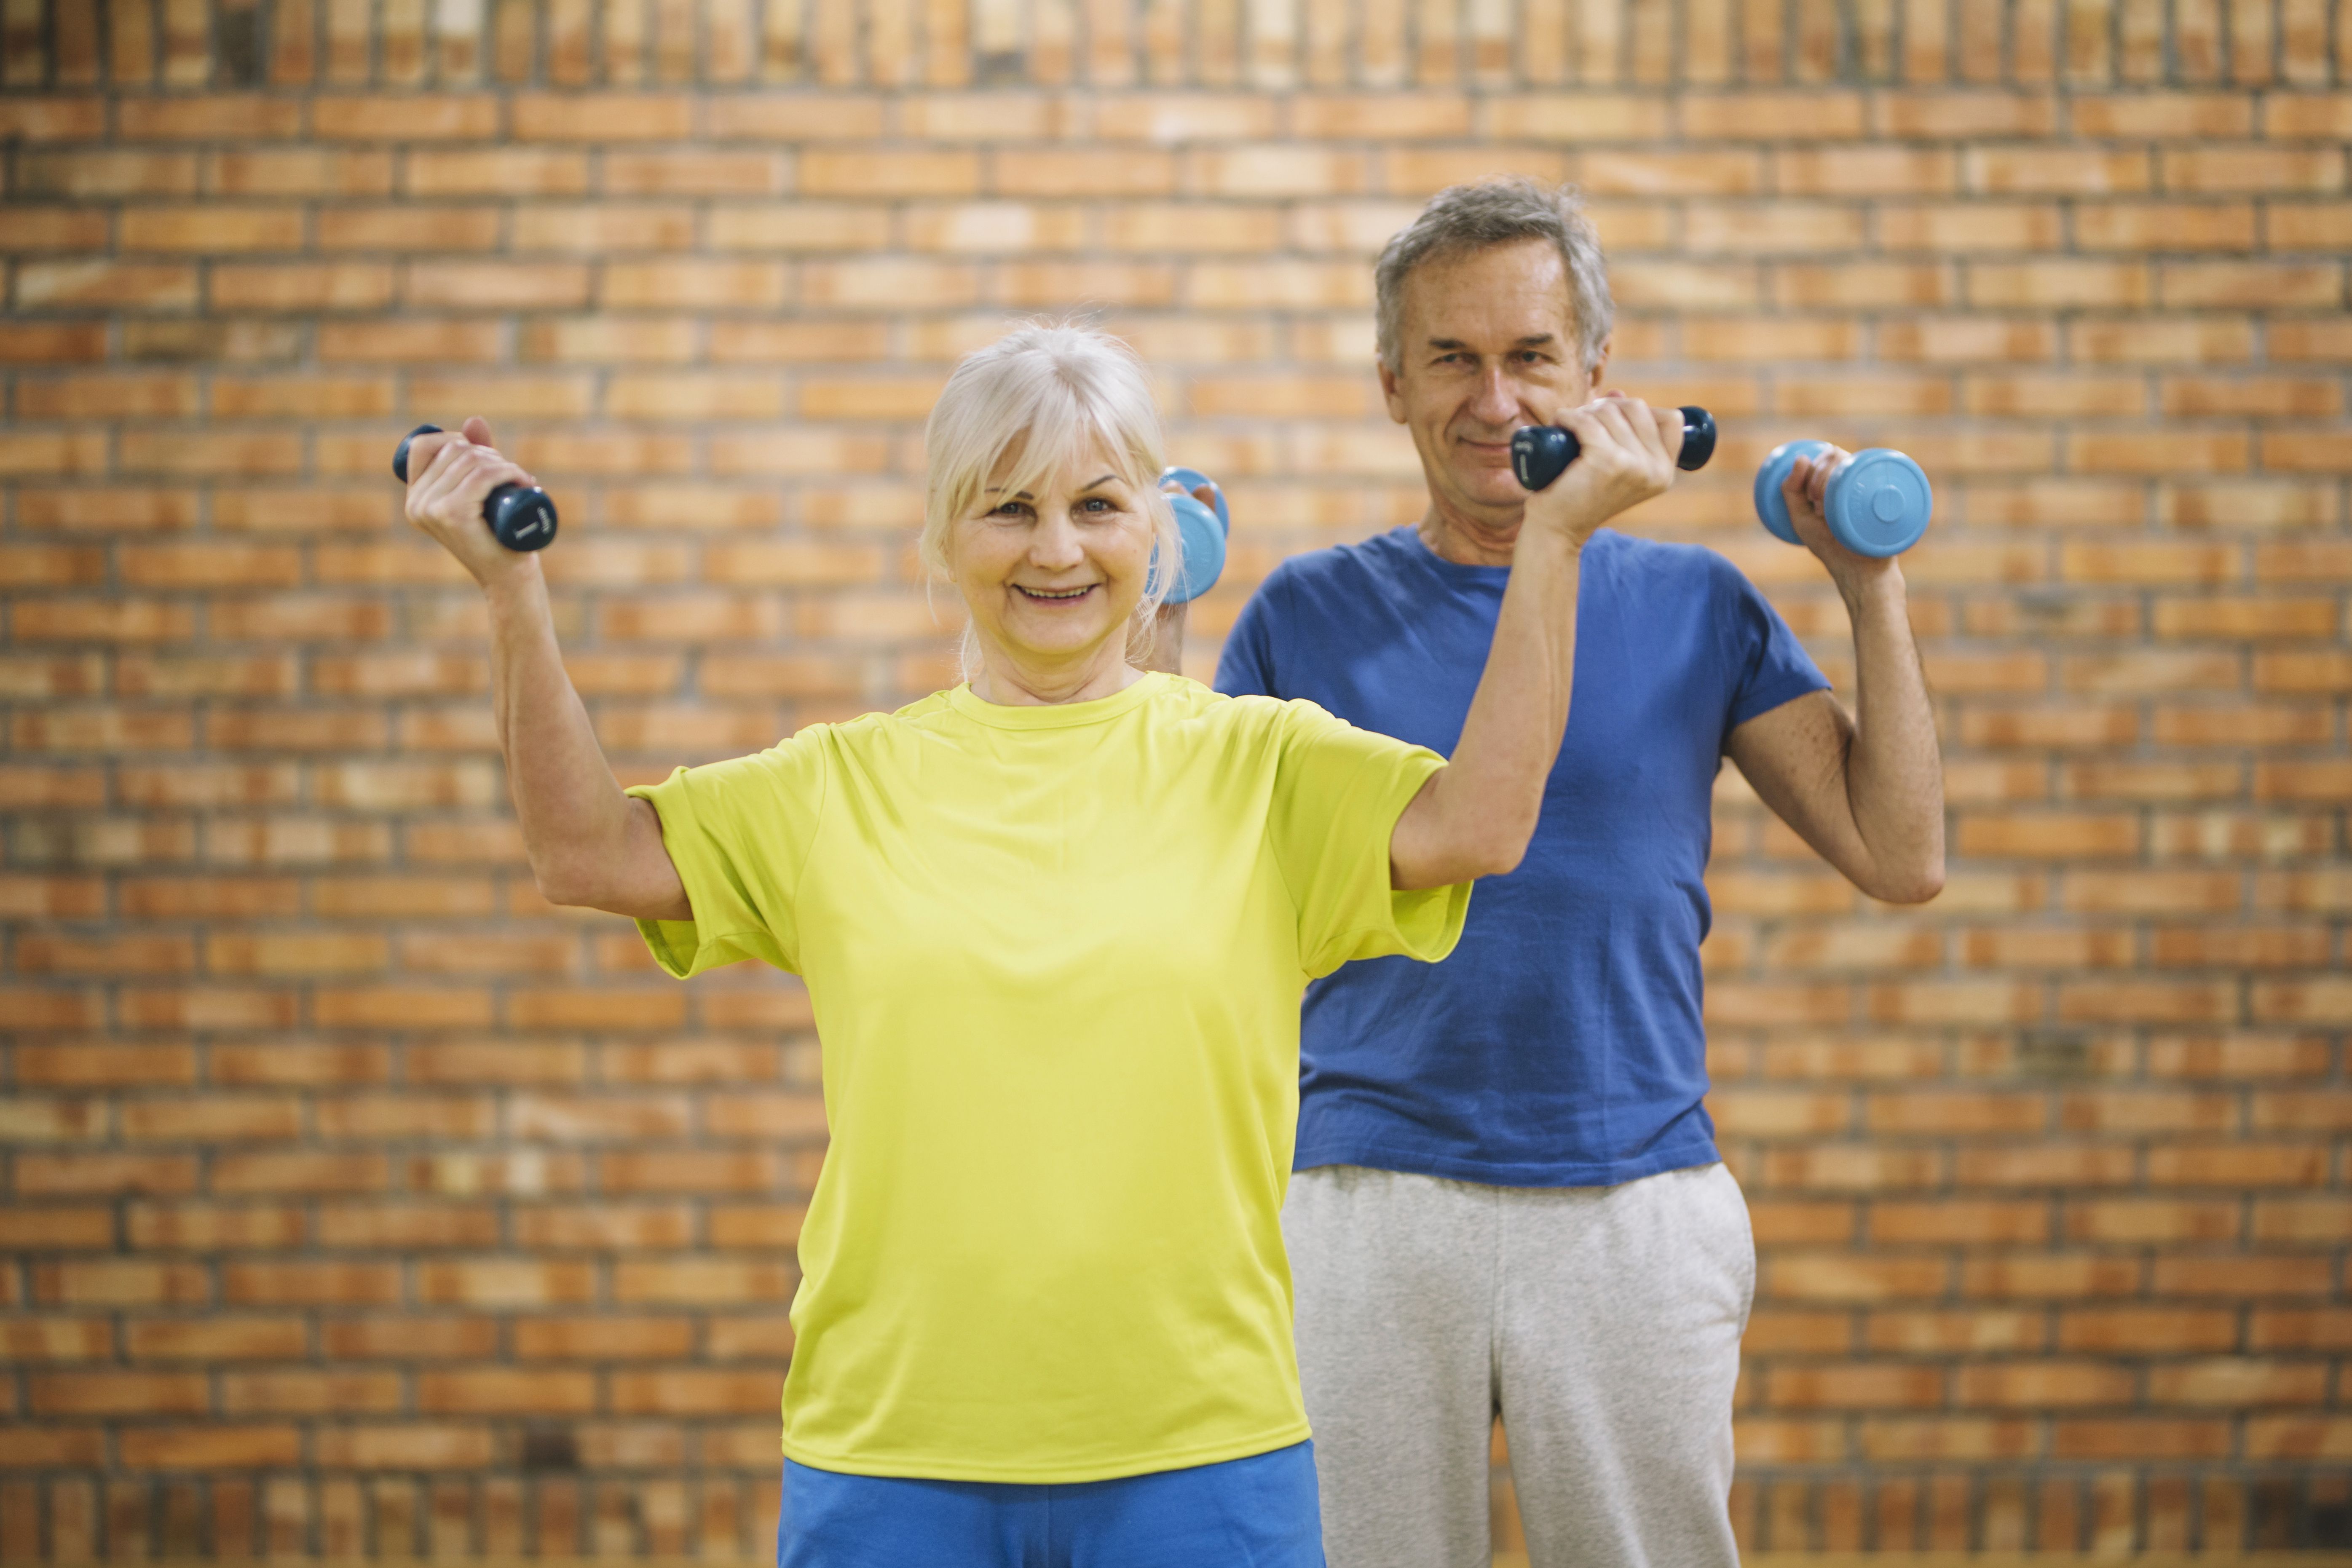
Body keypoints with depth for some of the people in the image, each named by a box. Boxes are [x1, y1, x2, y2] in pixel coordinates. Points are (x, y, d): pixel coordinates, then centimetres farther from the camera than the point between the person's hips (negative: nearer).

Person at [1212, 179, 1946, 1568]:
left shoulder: (1693, 607, 7)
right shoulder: (1308, 616, 7)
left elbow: (1899, 860, 3)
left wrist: (1874, 592, -2)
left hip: (1639, 1212, 1)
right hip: (1369, 1209, 0)